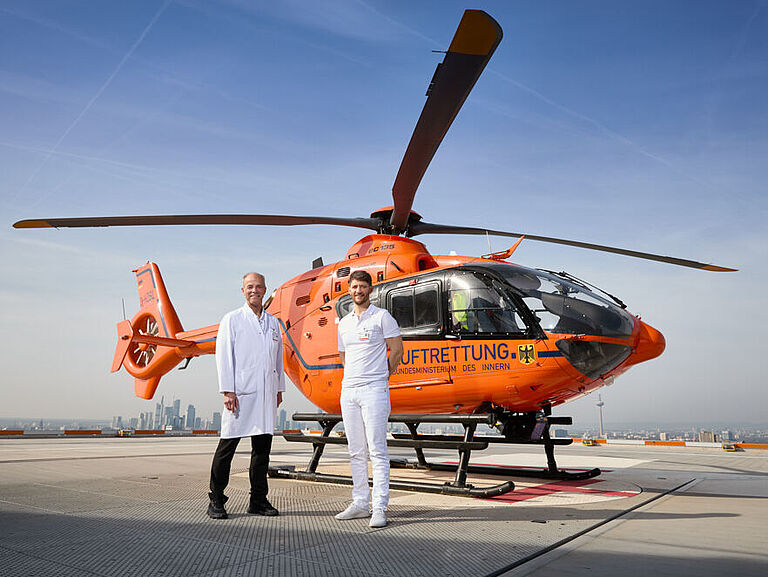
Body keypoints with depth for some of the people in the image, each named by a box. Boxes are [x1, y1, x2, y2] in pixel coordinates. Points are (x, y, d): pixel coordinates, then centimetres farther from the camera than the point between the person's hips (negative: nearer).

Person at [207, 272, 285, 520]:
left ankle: (258, 500, 16)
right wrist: (228, 391, -10)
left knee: (262, 446, 7)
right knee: (227, 445, -3)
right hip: (240, 392, -5)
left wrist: (279, 388, 15)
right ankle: (216, 501, 7)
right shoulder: (231, 320, 3)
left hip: (267, 394, 5)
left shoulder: (273, 322, 16)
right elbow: (224, 357, -3)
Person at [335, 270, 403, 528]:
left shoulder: (382, 317, -2)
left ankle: (379, 508, -6)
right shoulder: (344, 323, 16)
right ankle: (360, 504, 17)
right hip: (348, 390, 7)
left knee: (377, 450, -8)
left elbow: (396, 351, -1)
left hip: (373, 390, -6)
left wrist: (379, 377, 4)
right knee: (356, 451, 10)